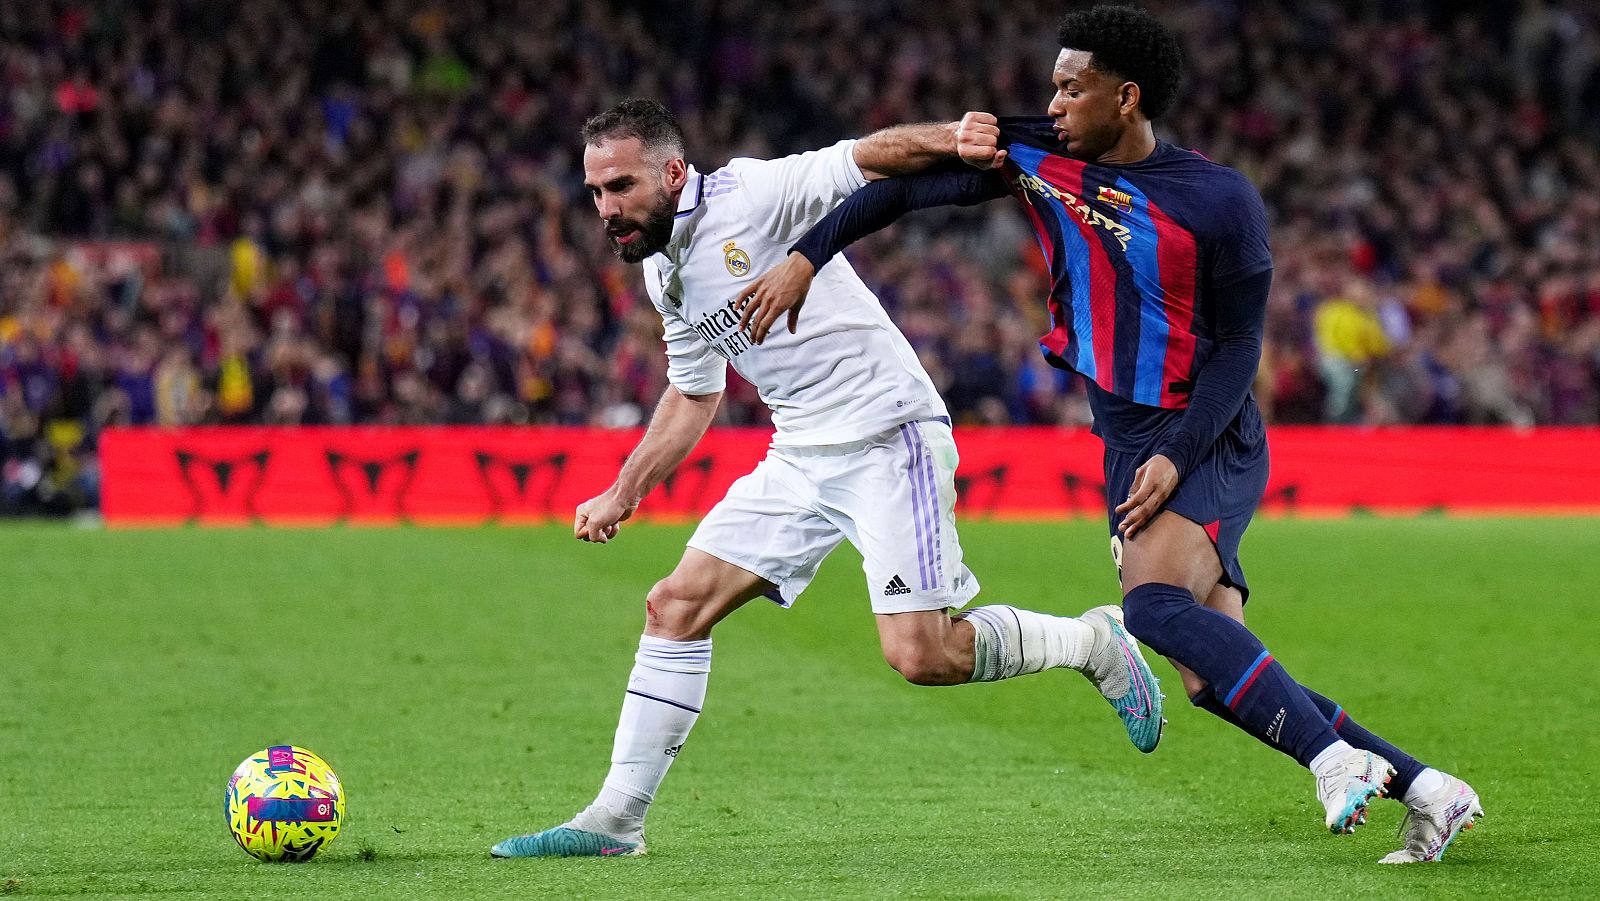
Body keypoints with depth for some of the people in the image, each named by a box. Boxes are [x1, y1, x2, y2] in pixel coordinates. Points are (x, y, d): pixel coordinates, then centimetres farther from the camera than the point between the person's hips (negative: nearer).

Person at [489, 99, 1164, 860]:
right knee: (675, 605, -1)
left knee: (920, 656, -16)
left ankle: (1094, 641, 9)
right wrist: (622, 496, 26)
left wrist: (957, 138, -40)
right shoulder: (663, 272, 12)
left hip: (887, 435, -8)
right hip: (801, 456, 8)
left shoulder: (751, 194, -13)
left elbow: (869, 159, -21)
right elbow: (693, 393, 26)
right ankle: (615, 819, 5)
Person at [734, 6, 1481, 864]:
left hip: (1209, 442, -6)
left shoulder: (1221, 199, -11)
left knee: (1154, 605, -33)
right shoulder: (1035, 157, 2)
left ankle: (1336, 759, -30)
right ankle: (1423, 788, 9)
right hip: (1128, 451, 6)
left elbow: (1238, 349, -8)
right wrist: (804, 257, -2)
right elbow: (907, 183, 8)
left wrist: (1176, 458, -18)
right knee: (1216, 680, 0)